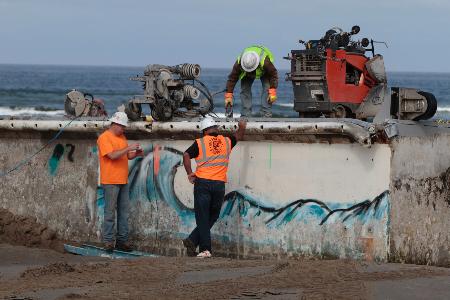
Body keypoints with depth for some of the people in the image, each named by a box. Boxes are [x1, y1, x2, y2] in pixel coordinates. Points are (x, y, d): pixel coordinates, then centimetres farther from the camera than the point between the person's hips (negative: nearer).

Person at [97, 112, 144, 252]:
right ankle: (108, 241, -1)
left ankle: (122, 240, 12)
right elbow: (112, 155, -20)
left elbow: (127, 156, 20)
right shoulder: (104, 138, -8)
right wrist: (129, 148, -18)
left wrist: (136, 154, 0)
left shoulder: (122, 137, 17)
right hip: (110, 181, -8)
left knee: (124, 212, 8)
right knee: (110, 212, -5)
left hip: (123, 181, 8)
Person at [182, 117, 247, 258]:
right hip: (219, 184, 2)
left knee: (202, 218, 2)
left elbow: (186, 155, -12)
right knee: (212, 217, 13)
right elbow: (239, 135, 27)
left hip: (202, 182, -2)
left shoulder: (200, 143, 1)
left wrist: (189, 173, -4)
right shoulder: (227, 141, 9)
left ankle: (205, 249, -5)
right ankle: (192, 241, 3)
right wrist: (242, 127, 46)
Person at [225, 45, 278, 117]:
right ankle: (245, 116, -8)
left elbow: (273, 75, -30)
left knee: (267, 88, -21)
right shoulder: (239, 63, -37)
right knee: (244, 89, -13)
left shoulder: (265, 62, -44)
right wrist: (228, 96, -29)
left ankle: (266, 115, -19)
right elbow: (232, 78, -28)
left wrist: (272, 92, -33)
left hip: (264, 72, -2)